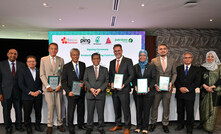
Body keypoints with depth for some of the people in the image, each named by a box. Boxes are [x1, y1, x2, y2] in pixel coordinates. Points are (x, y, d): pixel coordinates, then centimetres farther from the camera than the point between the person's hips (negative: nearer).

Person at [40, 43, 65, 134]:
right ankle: (49, 125, 14)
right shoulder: (43, 59, 5)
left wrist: (60, 85, -8)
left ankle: (60, 124, 21)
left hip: (58, 88, 1)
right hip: (48, 88, -1)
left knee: (59, 106, 6)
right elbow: (42, 74, 0)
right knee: (50, 107, -1)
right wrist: (47, 86, -10)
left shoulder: (61, 60, 7)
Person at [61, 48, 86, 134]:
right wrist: (68, 91, -17)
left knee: (81, 110, 16)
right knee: (70, 111, 2)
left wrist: (83, 82, -9)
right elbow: (63, 81, -6)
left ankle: (81, 124, 35)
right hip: (71, 93, -3)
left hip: (81, 92, 4)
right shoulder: (66, 66, -4)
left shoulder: (82, 65, 5)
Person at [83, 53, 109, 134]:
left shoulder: (104, 69, 9)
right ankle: (89, 127, 23)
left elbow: (107, 81, 2)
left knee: (100, 112, 5)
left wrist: (100, 89, -11)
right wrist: (90, 88, -11)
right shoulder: (88, 69, 10)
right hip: (90, 94, 1)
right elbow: (85, 80, 5)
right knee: (90, 112, 6)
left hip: (101, 94, 0)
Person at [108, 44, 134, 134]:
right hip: (114, 90, 5)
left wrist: (124, 85, -14)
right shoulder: (112, 62, 13)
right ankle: (118, 125, 30)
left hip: (124, 89, -5)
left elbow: (131, 75, -6)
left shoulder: (128, 61, -2)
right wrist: (111, 83, -2)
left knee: (126, 109, 2)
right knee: (116, 109, 14)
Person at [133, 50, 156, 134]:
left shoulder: (152, 66, 3)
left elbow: (153, 79, -1)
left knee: (146, 110, 4)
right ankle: (139, 126, 21)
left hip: (148, 91, -2)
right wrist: (135, 86, -9)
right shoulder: (135, 67, 9)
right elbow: (134, 78, 9)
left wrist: (149, 87, -14)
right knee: (138, 109, 7)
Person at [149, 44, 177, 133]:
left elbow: (174, 73, 7)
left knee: (166, 106, 11)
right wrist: (155, 85, -12)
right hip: (157, 87, -1)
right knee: (154, 106, 8)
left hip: (167, 87, 1)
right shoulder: (154, 61, -1)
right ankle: (153, 123, 26)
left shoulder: (172, 61, 5)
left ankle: (165, 124, 27)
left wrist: (171, 82, -8)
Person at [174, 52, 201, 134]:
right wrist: (180, 88, -13)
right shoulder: (178, 68, 8)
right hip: (179, 94, 2)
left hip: (190, 94, -2)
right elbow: (175, 80, 4)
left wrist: (187, 89, -13)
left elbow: (197, 82, -3)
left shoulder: (196, 69, 4)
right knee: (180, 111, 11)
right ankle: (180, 125, 28)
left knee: (190, 112, 4)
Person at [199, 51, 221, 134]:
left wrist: (212, 87, -12)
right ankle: (203, 124, 18)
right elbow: (200, 78, 4)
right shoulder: (202, 67, 7)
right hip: (204, 91, 1)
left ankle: (210, 127, 10)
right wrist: (205, 86, -12)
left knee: (212, 108, 1)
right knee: (203, 108, 5)